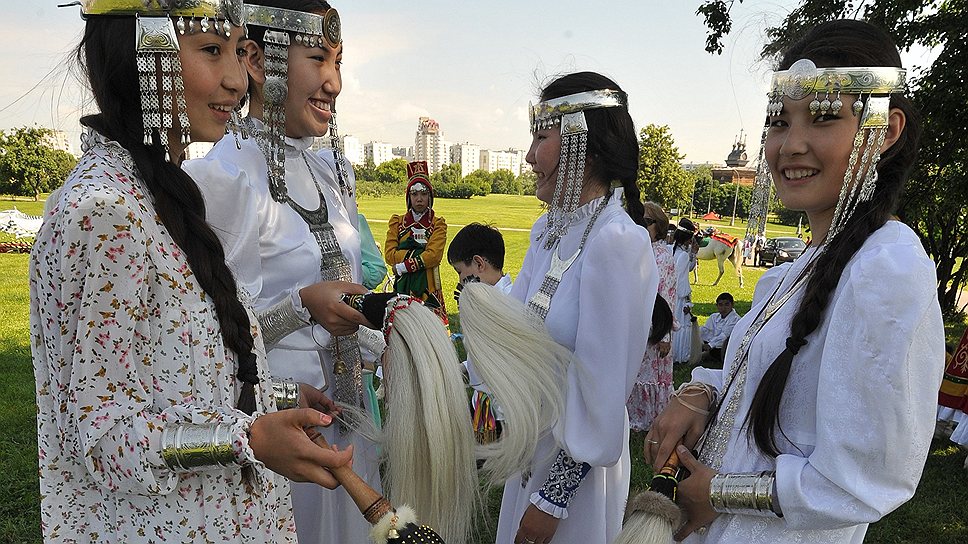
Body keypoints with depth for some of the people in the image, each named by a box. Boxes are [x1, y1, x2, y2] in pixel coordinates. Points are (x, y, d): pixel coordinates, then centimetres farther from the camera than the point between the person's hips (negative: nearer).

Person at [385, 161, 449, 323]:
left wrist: (402, 266, -11)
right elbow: (389, 254, -2)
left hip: (428, 285, -1)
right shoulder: (397, 222, 10)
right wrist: (419, 253, -11)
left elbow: (434, 256, -11)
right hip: (403, 285, 2)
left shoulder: (438, 223, 4)